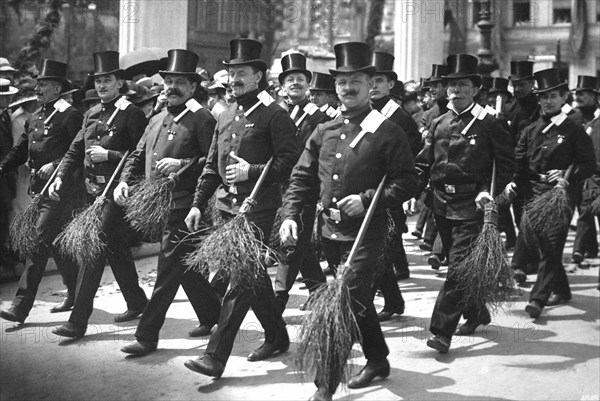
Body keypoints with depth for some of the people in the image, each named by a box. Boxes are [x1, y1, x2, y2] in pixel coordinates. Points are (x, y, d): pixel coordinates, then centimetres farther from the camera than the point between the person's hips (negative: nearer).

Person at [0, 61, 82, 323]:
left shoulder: (70, 116, -8)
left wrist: (55, 165, -24)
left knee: (40, 242, -11)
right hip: (38, 188, 9)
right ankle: (75, 294, 31)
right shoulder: (34, 118, 16)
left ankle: (21, 306, -9)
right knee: (55, 242, 16)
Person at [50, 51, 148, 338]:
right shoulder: (92, 114, 14)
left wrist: (109, 155, -19)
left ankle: (78, 320, -7)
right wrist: (59, 178, 1)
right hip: (94, 189, 8)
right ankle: (137, 303, 33)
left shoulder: (131, 114, -8)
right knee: (116, 248, 17)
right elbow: (75, 150, 13)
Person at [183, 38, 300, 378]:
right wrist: (199, 204, 11)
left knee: (240, 279, -8)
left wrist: (252, 171, -20)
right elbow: (212, 165, 17)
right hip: (228, 207, 8)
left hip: (258, 209, -8)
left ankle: (216, 356, -7)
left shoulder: (274, 115, -7)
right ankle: (278, 337, 32)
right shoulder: (226, 117, 15)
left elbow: (290, 161, -12)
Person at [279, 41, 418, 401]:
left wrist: (368, 199, -20)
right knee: (358, 302, 19)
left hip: (366, 235, -6)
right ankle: (378, 360, 40)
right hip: (330, 232, 6)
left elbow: (408, 181, -8)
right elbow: (302, 179, 11)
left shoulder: (387, 133, -6)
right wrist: (290, 216, -2)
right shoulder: (324, 132, 9)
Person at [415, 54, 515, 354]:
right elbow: (424, 163, 10)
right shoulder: (438, 124, 10)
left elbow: (506, 163, -4)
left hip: (472, 207, -5)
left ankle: (442, 330, -8)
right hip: (442, 204, 6)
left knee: (458, 267, -11)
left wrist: (488, 191, -17)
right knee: (458, 264, 16)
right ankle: (476, 313, 36)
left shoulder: (489, 124, -4)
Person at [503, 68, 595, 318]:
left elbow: (589, 165, -4)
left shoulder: (574, 131, 0)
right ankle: (562, 291, 29)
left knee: (551, 247, -11)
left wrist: (567, 176, -20)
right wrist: (513, 184, -8)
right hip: (532, 195, 5)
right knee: (532, 244, 10)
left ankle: (538, 298, -8)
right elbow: (518, 163, 9)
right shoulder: (530, 131, 13)